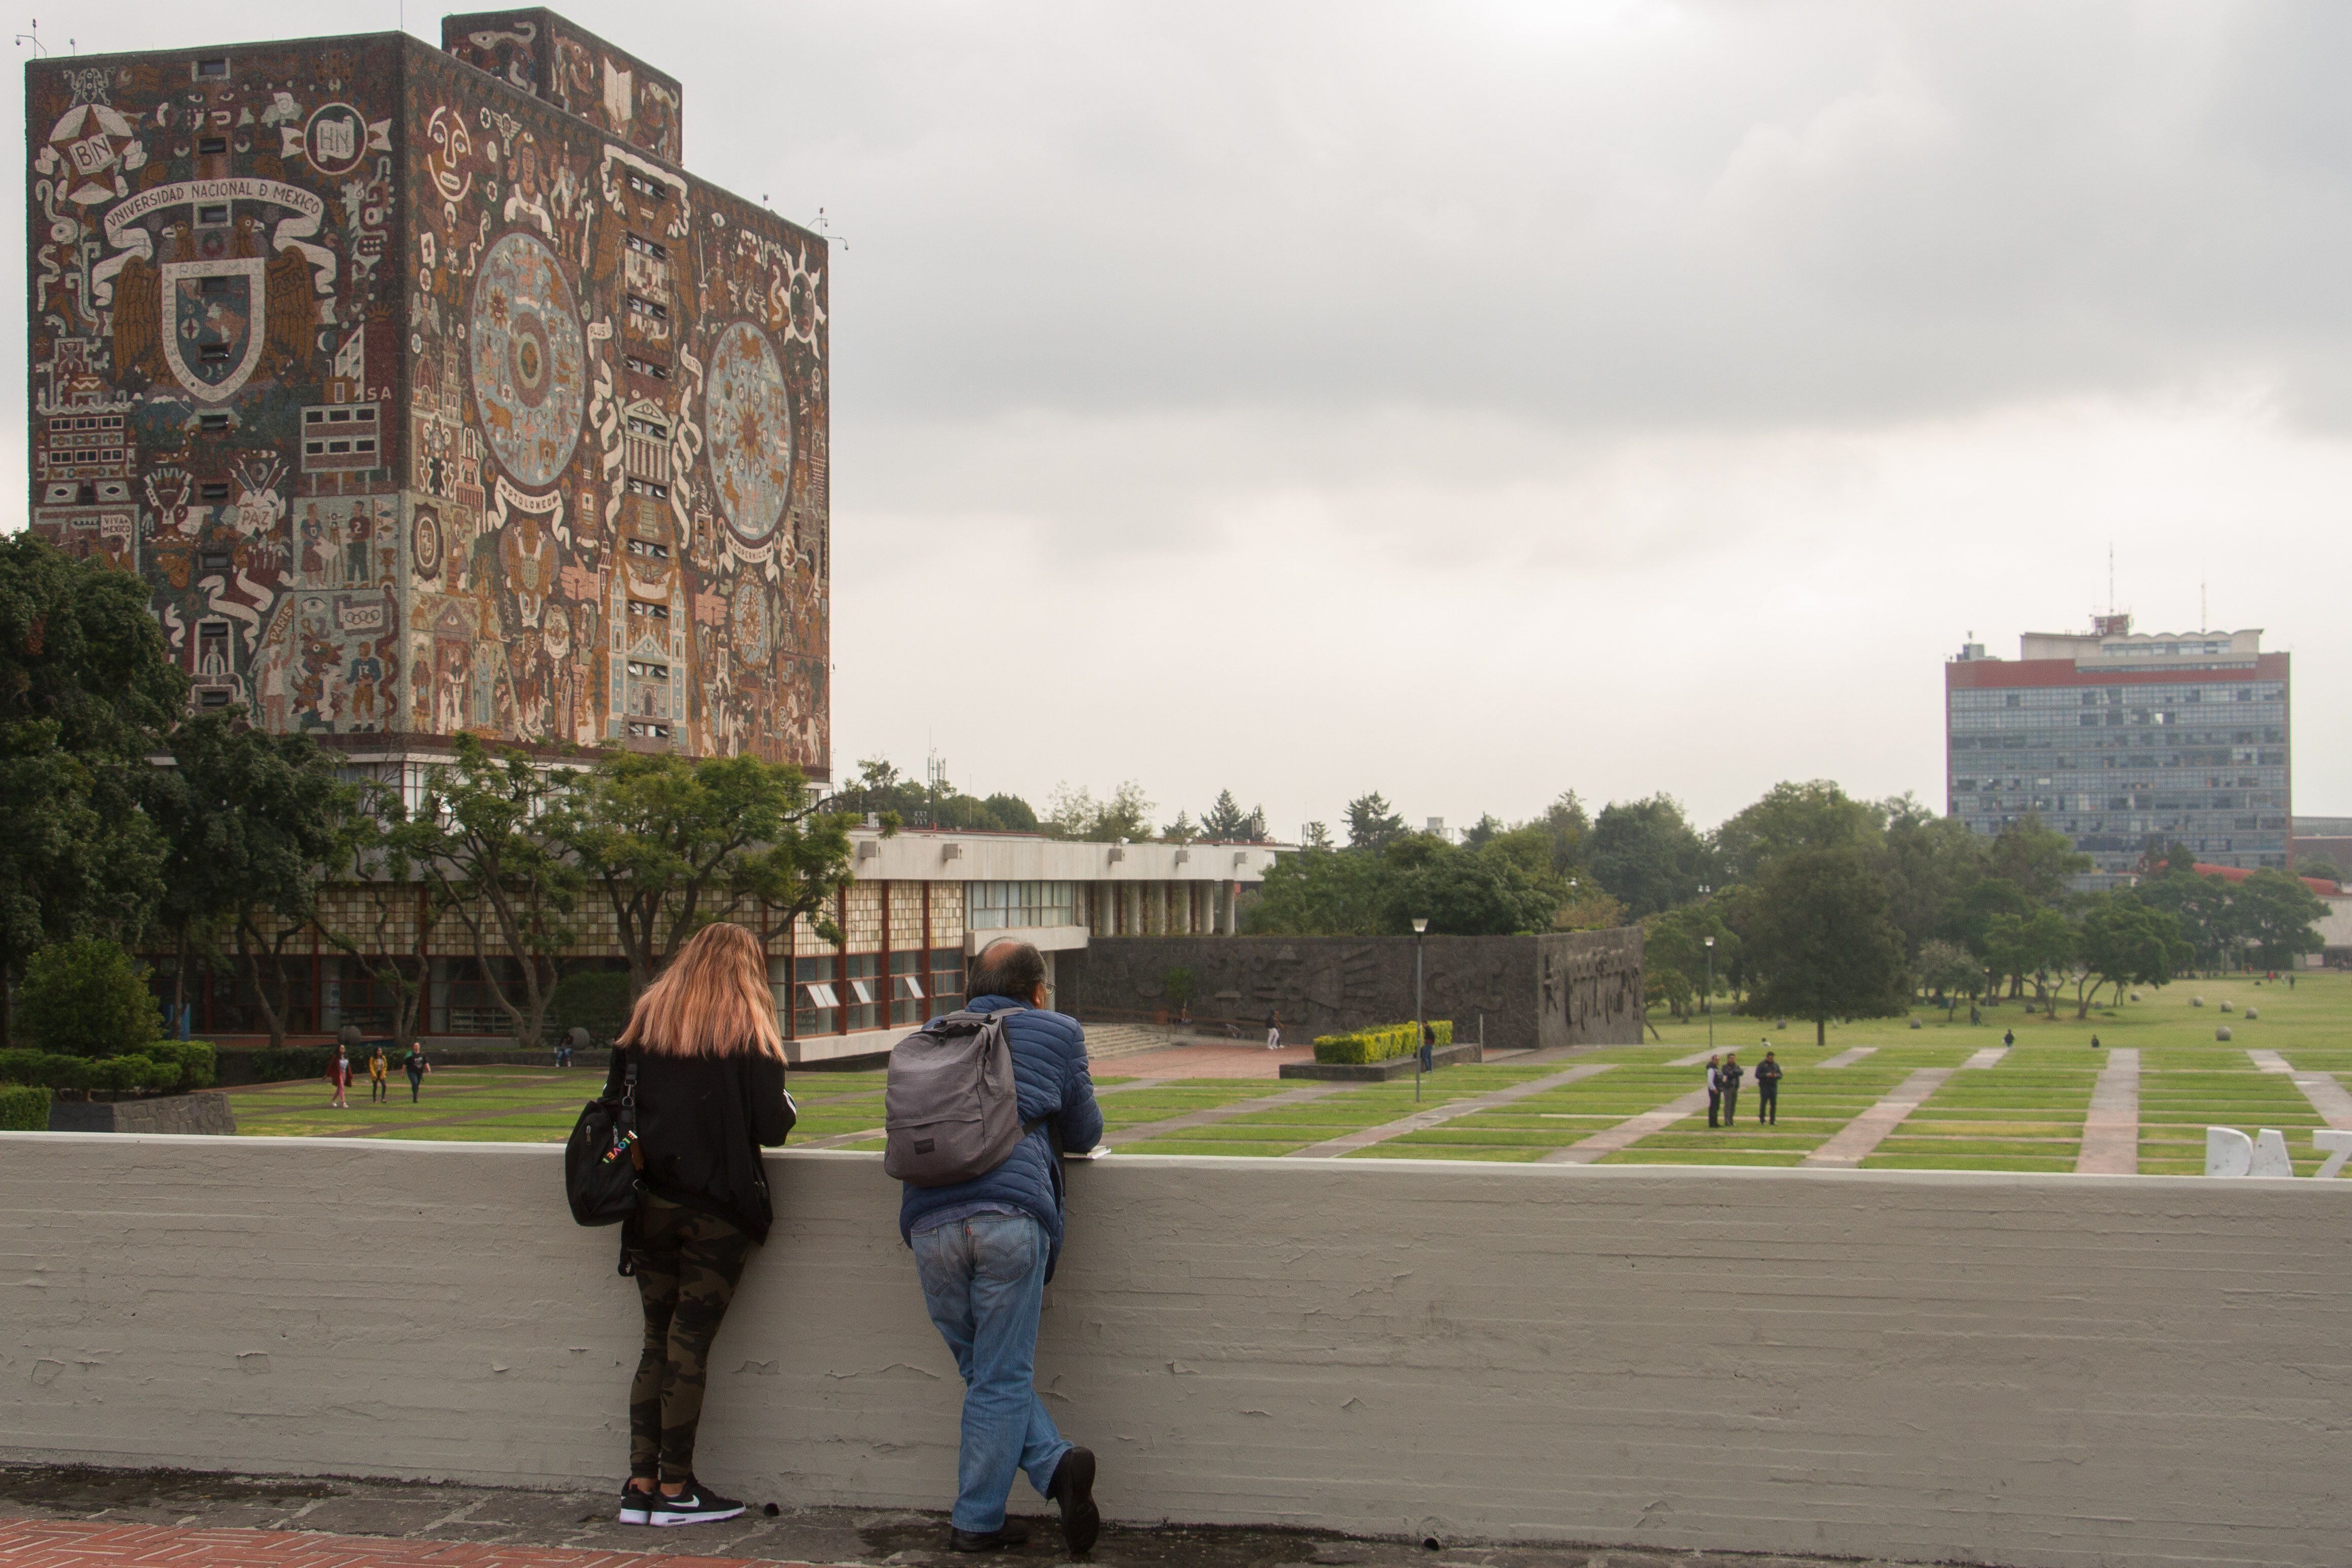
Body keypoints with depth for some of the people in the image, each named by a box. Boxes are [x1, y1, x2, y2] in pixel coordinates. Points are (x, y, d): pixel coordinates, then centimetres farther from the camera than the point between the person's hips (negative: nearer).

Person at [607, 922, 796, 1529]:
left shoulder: (644, 1019, 8)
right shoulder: (748, 1031, -4)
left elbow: (612, 1103, 7)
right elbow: (772, 1127, -9)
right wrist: (787, 1108, 13)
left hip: (648, 1204, 4)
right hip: (717, 1211, -4)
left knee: (657, 1343, 11)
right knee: (690, 1345, 0)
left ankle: (640, 1485, 10)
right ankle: (675, 1489, 4)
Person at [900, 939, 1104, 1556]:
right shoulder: (1057, 1032, 15)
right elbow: (1084, 1134, 23)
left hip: (930, 1220, 3)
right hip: (1012, 1214, -3)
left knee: (986, 1371, 12)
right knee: (1003, 1378, 4)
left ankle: (1055, 1464, -3)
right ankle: (976, 1521, 3)